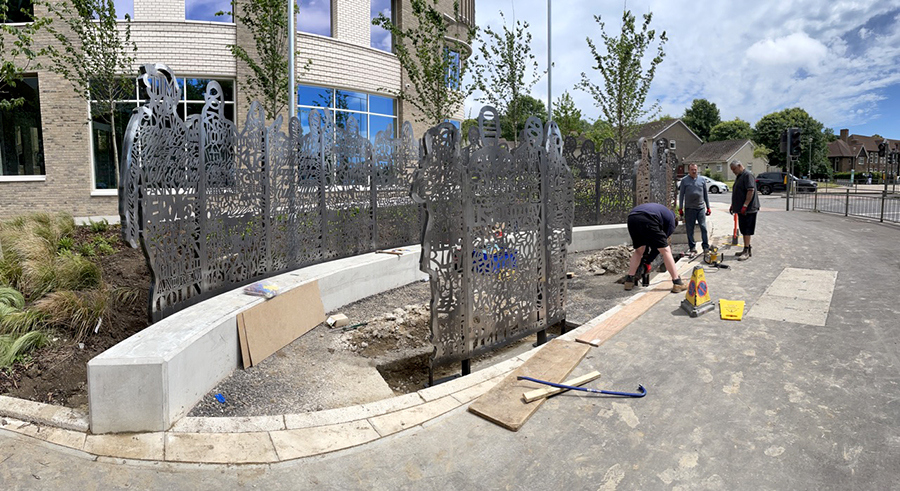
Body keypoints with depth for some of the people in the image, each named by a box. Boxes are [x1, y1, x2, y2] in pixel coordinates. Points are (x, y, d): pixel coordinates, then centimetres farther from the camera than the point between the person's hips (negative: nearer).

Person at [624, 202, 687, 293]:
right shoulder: (671, 220, 25)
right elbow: (659, 244, 22)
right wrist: (648, 261, 31)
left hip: (631, 218, 6)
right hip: (647, 220, -6)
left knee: (639, 250, 25)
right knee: (665, 250, 10)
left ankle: (629, 281, 22)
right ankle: (677, 283, 14)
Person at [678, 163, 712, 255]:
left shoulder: (702, 179, 10)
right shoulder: (684, 180, 3)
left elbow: (706, 194, 14)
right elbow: (681, 195, 6)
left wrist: (708, 207, 12)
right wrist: (680, 208, 2)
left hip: (701, 207, 1)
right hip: (689, 208, -1)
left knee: (703, 227, -4)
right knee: (690, 229, 3)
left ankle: (705, 246, 2)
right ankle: (692, 246, 12)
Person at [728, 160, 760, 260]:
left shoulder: (748, 175, -13)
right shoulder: (738, 176, 18)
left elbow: (751, 191, -22)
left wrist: (745, 205, -25)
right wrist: (733, 205, 23)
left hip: (748, 209, -10)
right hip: (741, 209, 10)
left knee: (747, 230, -8)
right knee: (744, 230, 13)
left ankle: (746, 251, -6)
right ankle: (747, 250, 20)